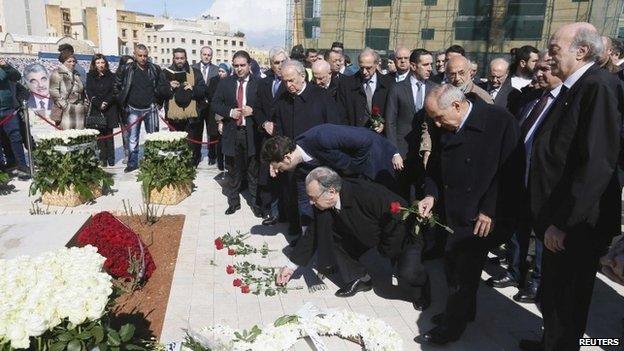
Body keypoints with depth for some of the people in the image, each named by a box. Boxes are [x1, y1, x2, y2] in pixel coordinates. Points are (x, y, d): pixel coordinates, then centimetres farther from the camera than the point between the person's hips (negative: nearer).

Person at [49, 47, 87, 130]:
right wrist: (64, 105, -13)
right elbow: (54, 93, -6)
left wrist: (84, 106, 14)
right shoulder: (57, 74, 2)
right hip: (66, 112, -6)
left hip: (79, 113, 6)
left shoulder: (76, 74, 22)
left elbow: (82, 91, 26)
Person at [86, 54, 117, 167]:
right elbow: (90, 93, 0)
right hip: (96, 109, 0)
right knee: (100, 134, -2)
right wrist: (99, 104, -11)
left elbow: (114, 92, 0)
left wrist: (106, 102, -13)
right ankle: (102, 159, 0)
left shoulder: (111, 76, 8)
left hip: (110, 109, 0)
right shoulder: (90, 77, 8)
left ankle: (111, 159, 4)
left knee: (109, 134, 0)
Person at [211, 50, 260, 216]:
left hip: (252, 133, -2)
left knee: (253, 170, 6)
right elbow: (215, 104, 5)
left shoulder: (258, 84, -3)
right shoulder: (225, 83, 4)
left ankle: (255, 202, 20)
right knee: (233, 170, 13)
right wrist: (229, 112, -10)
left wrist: (253, 111, -16)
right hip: (231, 133, 2)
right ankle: (233, 201, 27)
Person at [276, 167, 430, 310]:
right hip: (367, 234, 6)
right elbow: (313, 236, -3)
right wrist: (292, 266, -1)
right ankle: (358, 278, 2)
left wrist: (386, 254, -13)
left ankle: (420, 290, 7)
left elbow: (397, 223, -27)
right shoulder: (322, 205, -16)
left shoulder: (368, 195, -38)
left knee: (407, 274, -31)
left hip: (403, 234, -6)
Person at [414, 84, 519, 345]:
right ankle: (463, 311, 37)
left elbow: (508, 170, -14)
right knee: (452, 265, 14)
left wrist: (489, 210, -15)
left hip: (479, 215, -6)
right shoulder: (446, 128, 3)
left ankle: (451, 328, 18)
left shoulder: (501, 121, -14)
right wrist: (431, 195, -4)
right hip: (452, 210, 6)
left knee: (464, 273, 2)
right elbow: (436, 165, 12)